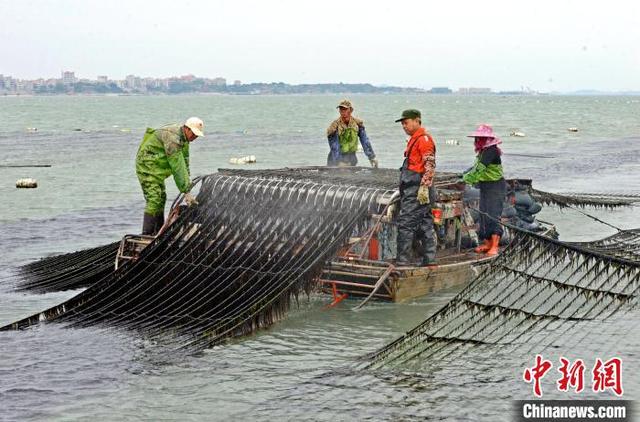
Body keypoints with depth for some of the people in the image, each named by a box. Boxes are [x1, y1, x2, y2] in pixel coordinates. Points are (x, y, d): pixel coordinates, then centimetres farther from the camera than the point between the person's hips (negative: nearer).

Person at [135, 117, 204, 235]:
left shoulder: (184, 138, 4)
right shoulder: (172, 137, -28)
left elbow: (185, 164, 8)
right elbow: (177, 167, -30)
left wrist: (187, 187, 2)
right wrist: (186, 191, -29)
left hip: (157, 169, 10)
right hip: (147, 165, -10)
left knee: (161, 199, 15)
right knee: (154, 200, -17)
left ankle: (158, 233, 25)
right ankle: (146, 234, -18)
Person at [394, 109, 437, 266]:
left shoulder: (424, 139, -10)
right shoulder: (414, 140, 21)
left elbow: (430, 166, -18)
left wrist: (424, 188, -23)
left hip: (417, 190, -10)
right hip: (412, 189, 10)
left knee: (406, 223, -11)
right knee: (425, 224, 10)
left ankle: (402, 261, -11)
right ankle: (429, 259, 14)